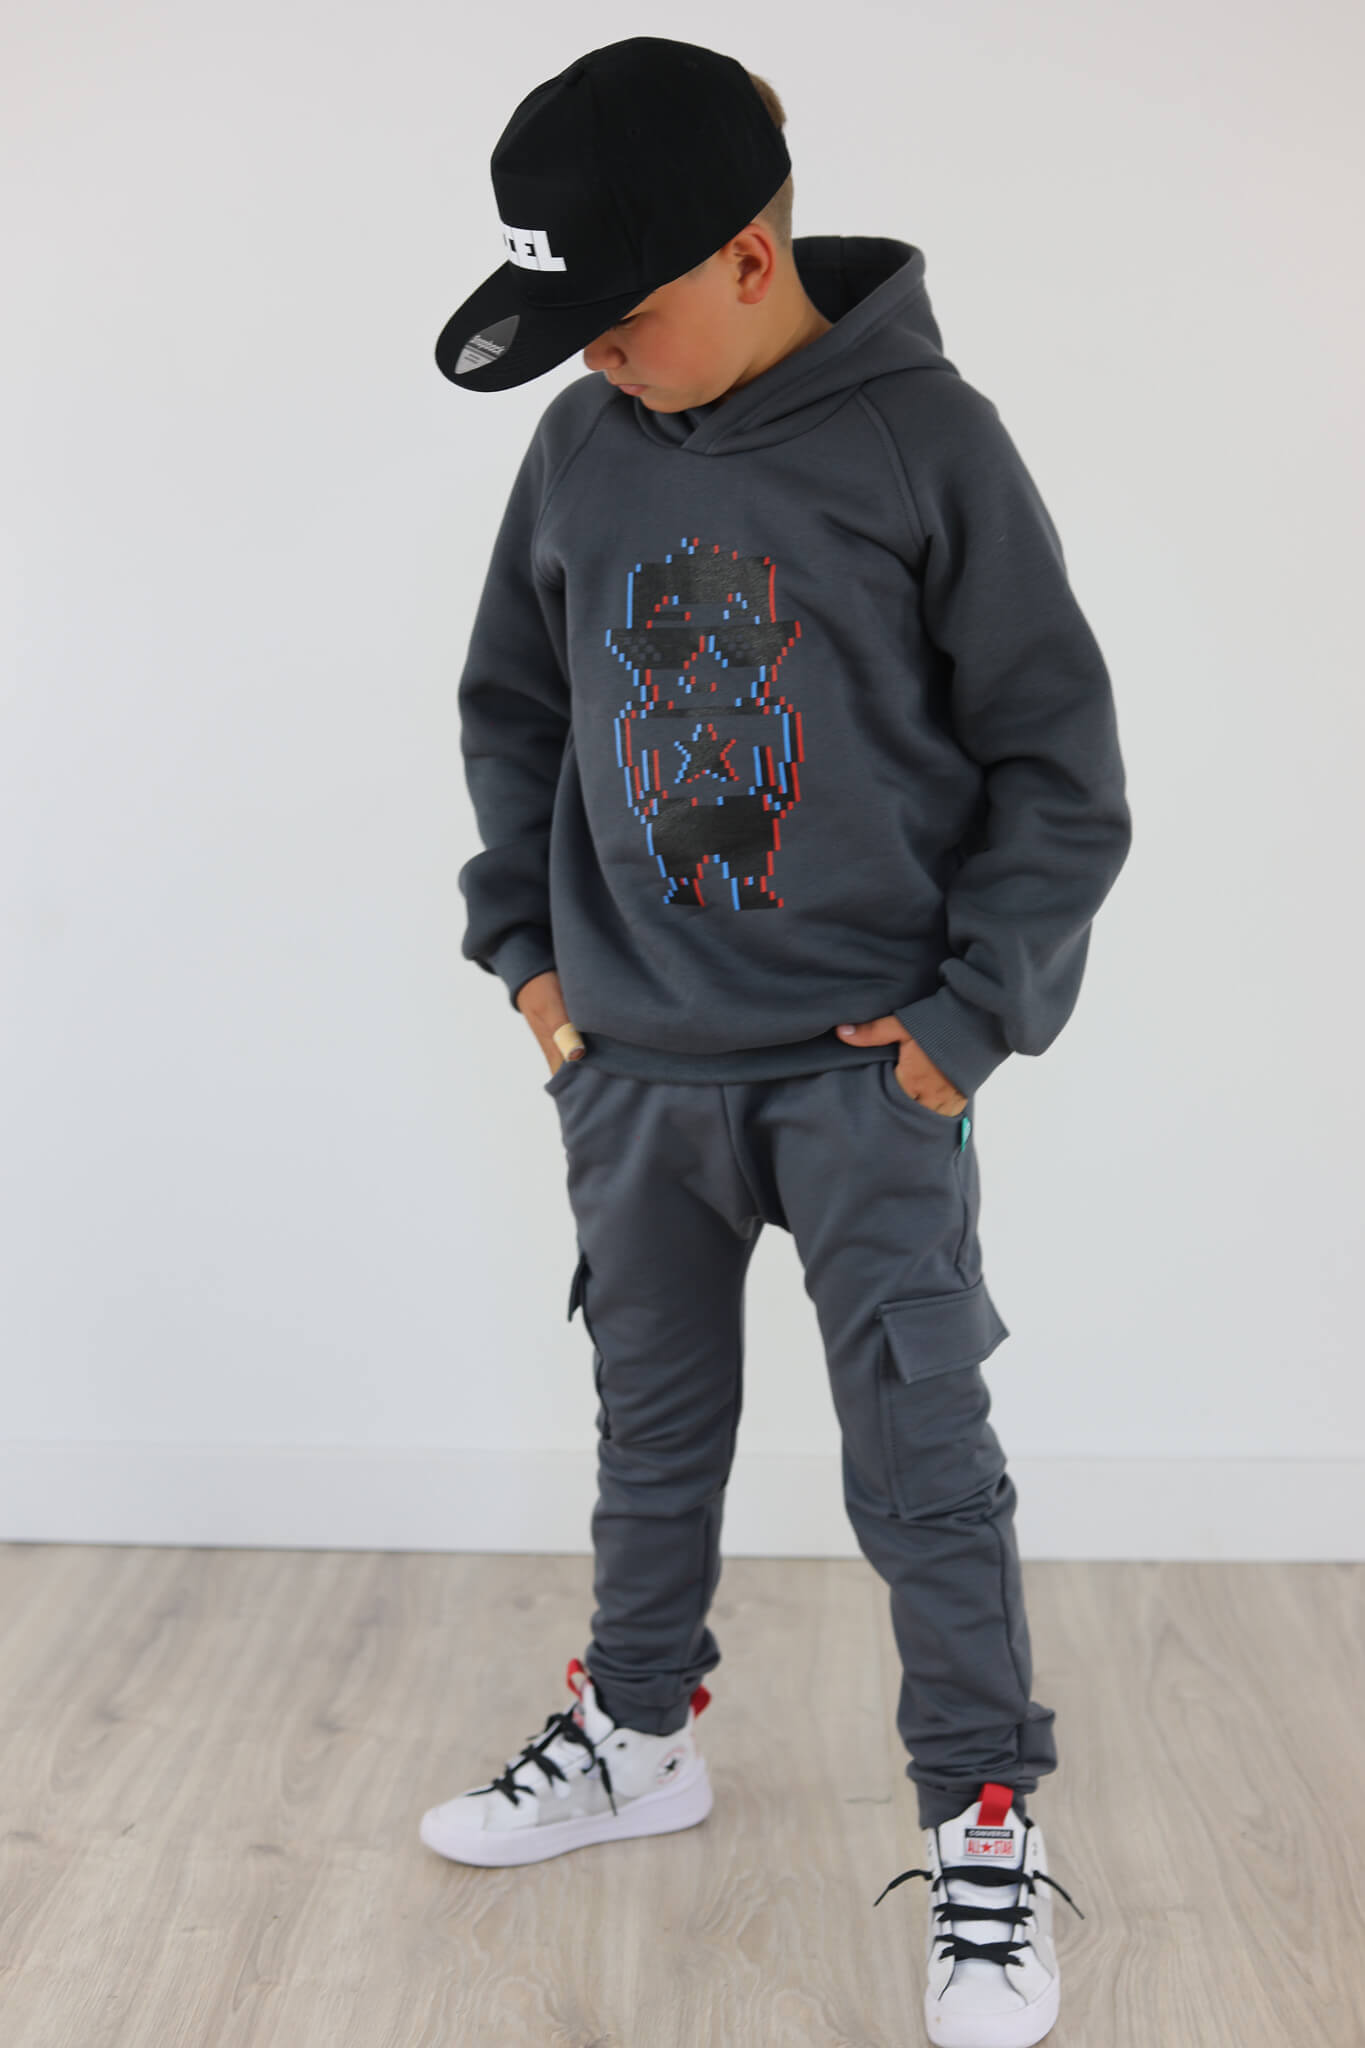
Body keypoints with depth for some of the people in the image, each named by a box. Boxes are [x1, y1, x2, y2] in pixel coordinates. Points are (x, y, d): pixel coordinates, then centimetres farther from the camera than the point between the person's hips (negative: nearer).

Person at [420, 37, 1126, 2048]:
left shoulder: (926, 439, -10)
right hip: (631, 1068, 5)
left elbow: (1060, 753, -7)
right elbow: (509, 710, 15)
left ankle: (987, 1829, 14)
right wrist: (524, 944, 7)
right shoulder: (581, 450, 2)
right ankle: (638, 1736, 38)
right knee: (654, 1427, 18)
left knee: (922, 1455, -1)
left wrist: (974, 1012, -10)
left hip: (869, 1070, -4)